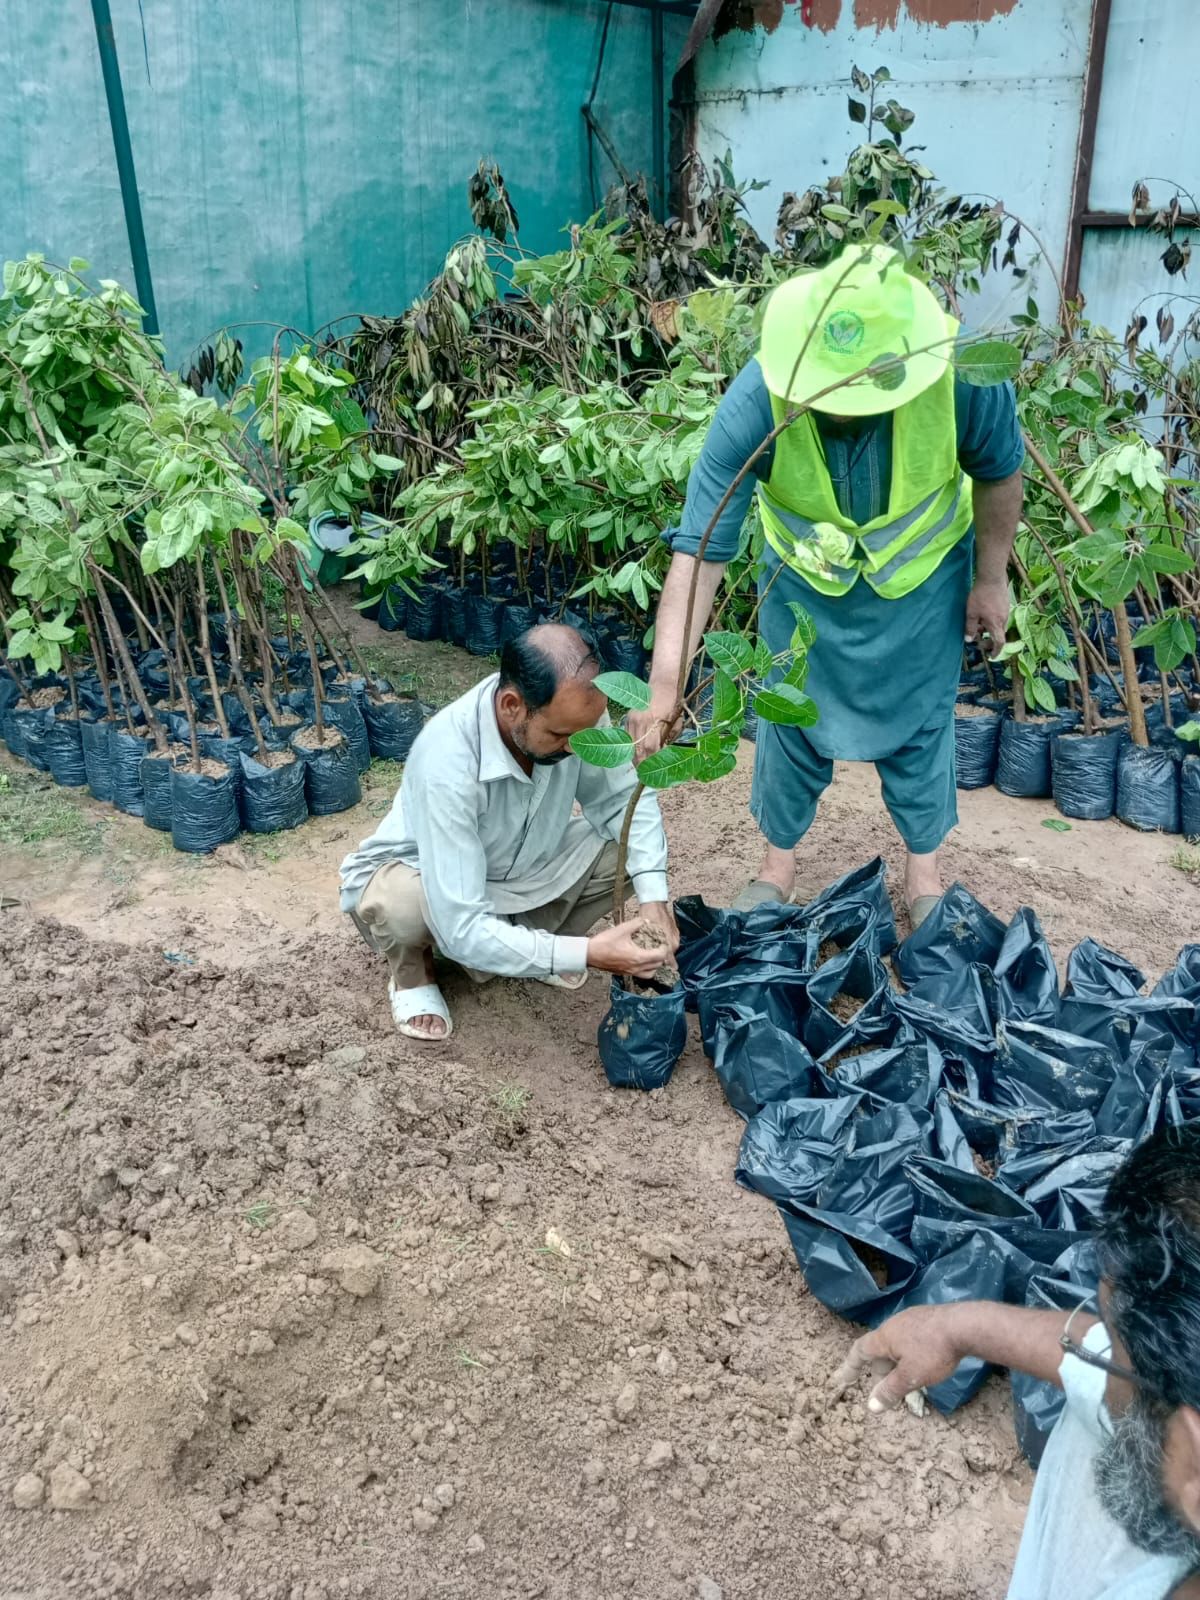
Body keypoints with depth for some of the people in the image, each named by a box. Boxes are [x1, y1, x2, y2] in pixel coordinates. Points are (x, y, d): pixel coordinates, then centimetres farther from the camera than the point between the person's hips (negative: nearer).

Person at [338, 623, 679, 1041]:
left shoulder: (569, 708, -25)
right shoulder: (446, 765, -40)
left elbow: (625, 798, -11)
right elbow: (463, 930, -40)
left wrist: (653, 894, -25)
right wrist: (586, 953, -42)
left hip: (516, 865, 5)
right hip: (417, 875, -4)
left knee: (626, 847, -16)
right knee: (402, 903, -38)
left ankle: (529, 936, 8)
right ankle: (411, 970, -1)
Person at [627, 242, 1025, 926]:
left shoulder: (963, 376, -34)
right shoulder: (755, 399, -36)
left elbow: (999, 471, -12)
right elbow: (700, 549, -36)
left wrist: (992, 580, -1)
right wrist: (665, 686, -44)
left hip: (923, 576, 0)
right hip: (803, 578, 0)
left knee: (919, 724, 13)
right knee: (790, 718, 13)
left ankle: (924, 865, 40)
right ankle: (780, 857, 40)